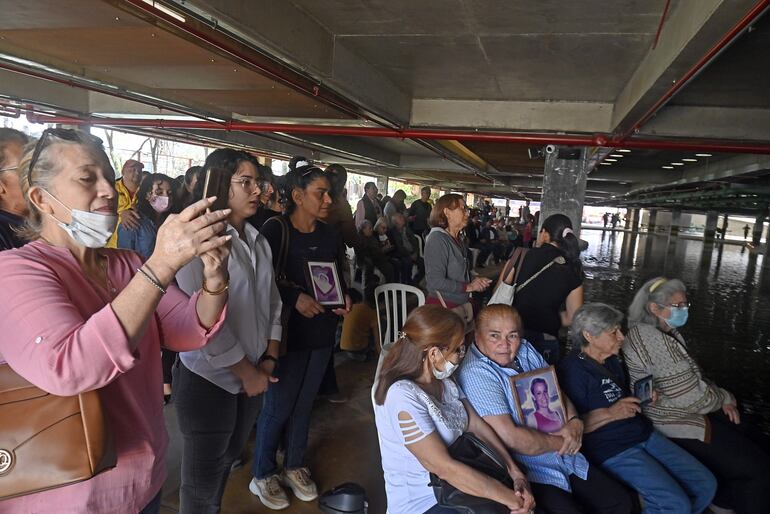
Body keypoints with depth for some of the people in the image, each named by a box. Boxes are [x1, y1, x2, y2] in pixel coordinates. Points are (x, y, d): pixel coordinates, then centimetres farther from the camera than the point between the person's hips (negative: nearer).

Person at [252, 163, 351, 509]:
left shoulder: (330, 236, 6)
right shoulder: (274, 230, -12)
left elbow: (339, 277, 15)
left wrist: (344, 298, -4)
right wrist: (295, 298, -23)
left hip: (322, 332, 5)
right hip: (288, 332, -5)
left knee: (304, 404, 16)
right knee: (278, 406, 4)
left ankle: (294, 467, 35)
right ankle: (262, 474, 26)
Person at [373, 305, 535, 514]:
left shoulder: (443, 381, 2)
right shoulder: (402, 397, -25)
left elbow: (478, 426, 2)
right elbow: (444, 467, -25)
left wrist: (516, 473, -9)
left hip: (460, 485, 7)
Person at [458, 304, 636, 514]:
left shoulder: (526, 350, 4)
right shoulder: (475, 373, -22)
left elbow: (556, 392, 13)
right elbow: (510, 438, -26)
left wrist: (574, 422, -7)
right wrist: (559, 442, -13)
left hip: (569, 461, 8)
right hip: (528, 473, -8)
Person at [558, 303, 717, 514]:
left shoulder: (612, 361, 12)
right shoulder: (571, 370, -18)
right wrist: (610, 413, -24)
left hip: (644, 433, 9)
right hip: (613, 450, -9)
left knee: (706, 484, 3)